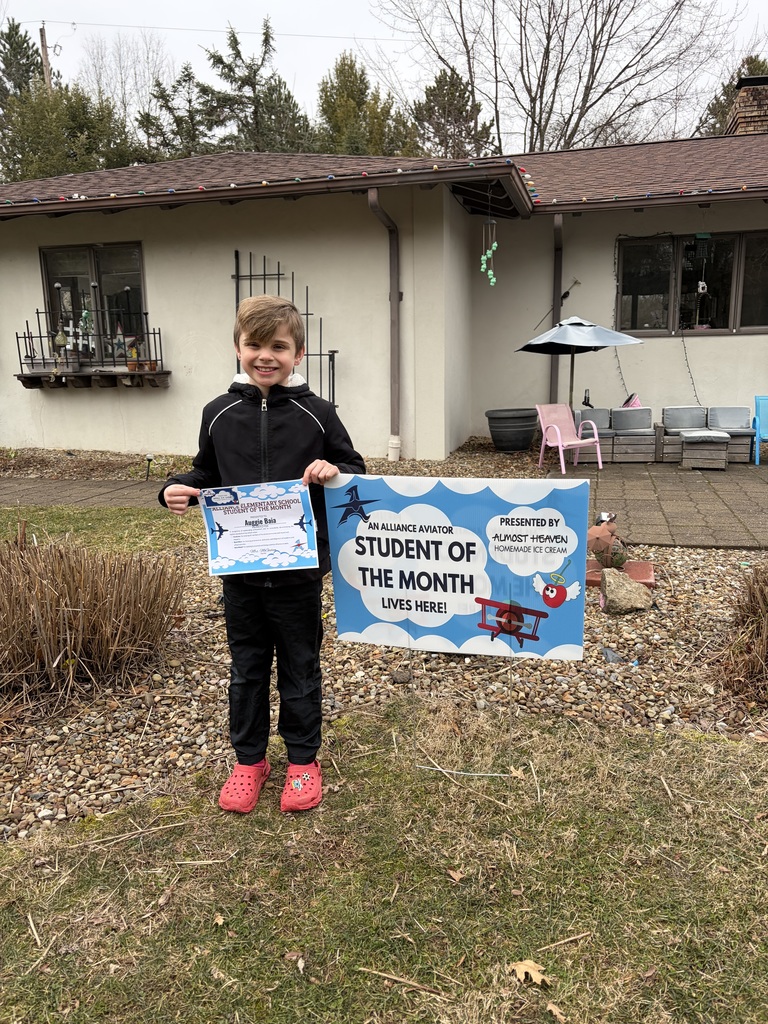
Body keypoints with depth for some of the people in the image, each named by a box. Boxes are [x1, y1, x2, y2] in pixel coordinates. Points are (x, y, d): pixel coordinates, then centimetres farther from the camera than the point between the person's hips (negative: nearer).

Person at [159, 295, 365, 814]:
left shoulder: (317, 414, -6)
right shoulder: (219, 414, 1)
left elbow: (356, 472, 1)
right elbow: (207, 476, 13)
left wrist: (333, 472, -20)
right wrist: (178, 489, -7)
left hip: (299, 571, -2)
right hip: (239, 571, 2)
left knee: (300, 668, 13)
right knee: (247, 668, 17)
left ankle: (303, 760, 33)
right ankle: (249, 759, 36)